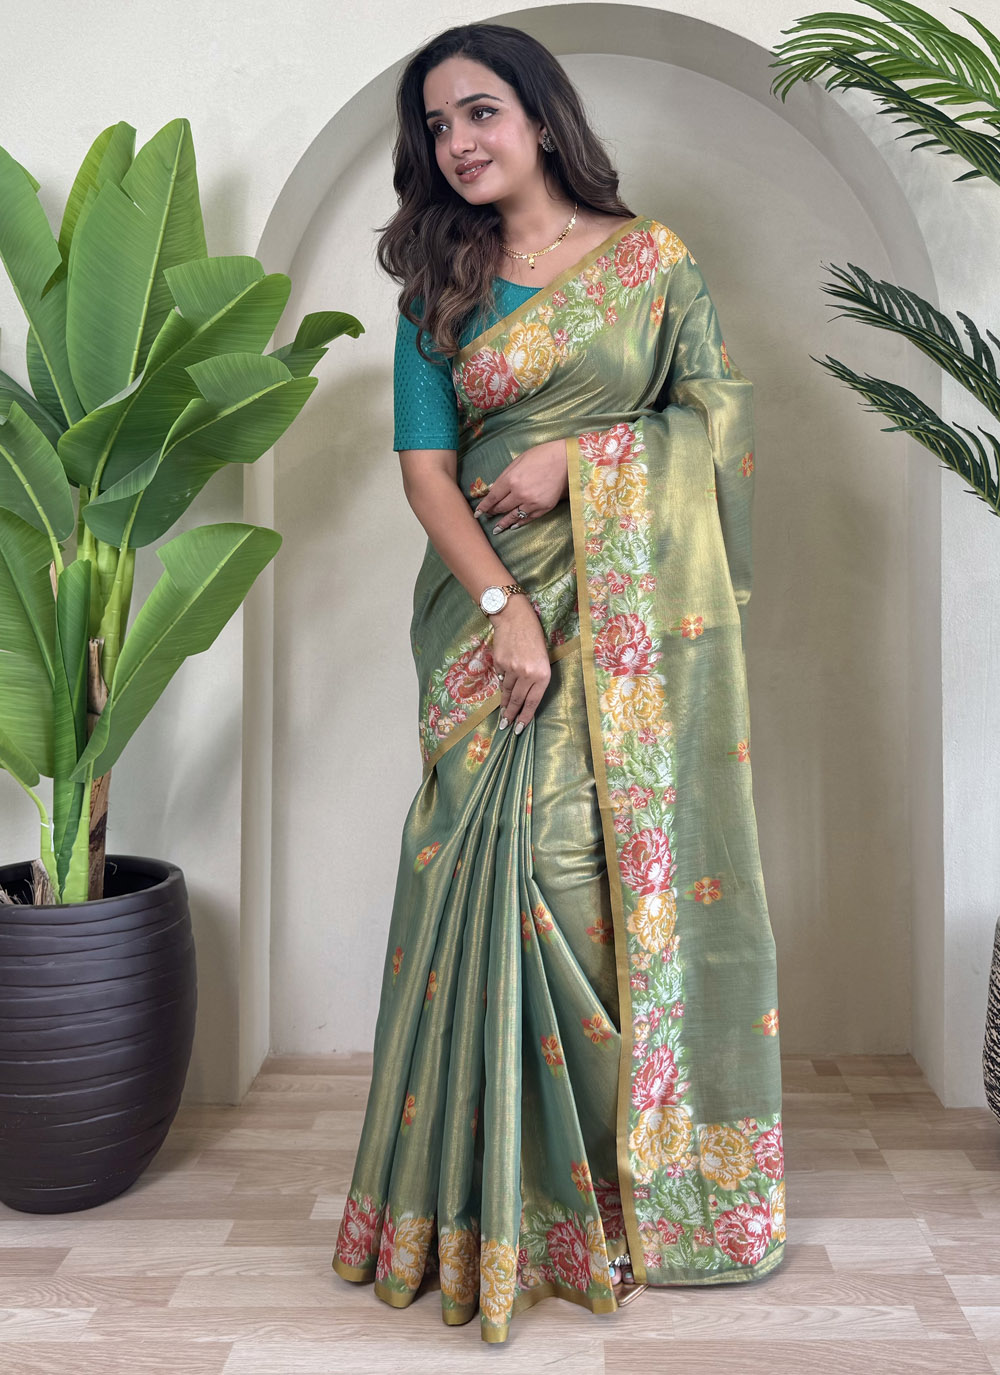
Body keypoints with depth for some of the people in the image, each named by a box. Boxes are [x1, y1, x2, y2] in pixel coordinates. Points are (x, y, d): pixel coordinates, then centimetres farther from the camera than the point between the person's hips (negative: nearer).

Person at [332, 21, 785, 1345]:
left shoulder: (653, 256, 8)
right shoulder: (439, 285, 11)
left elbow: (716, 412, 4)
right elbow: (426, 466, 1)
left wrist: (576, 457, -10)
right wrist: (505, 607, -13)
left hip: (640, 608, 0)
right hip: (496, 605, 1)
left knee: (647, 856, 0)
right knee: (517, 863, -5)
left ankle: (655, 1169, 15)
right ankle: (525, 1185, 9)